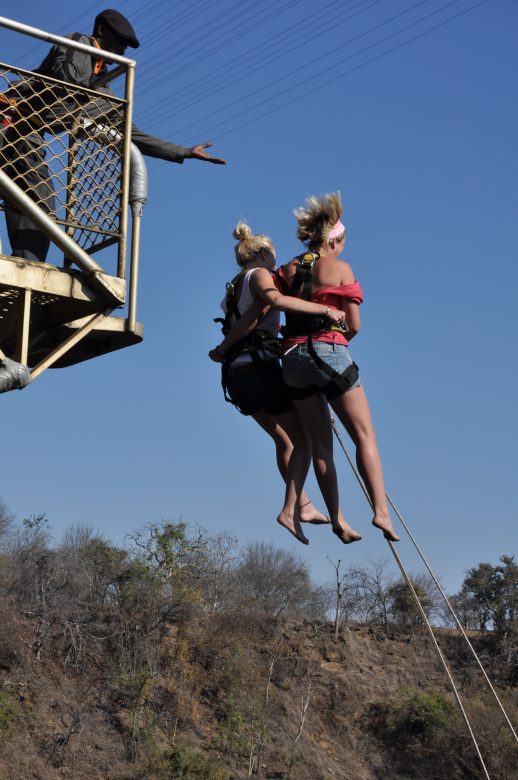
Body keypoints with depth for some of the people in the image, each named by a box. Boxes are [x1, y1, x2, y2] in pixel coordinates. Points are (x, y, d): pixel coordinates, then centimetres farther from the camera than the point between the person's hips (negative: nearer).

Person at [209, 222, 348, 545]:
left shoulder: (235, 288, 22)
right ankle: (290, 511, -7)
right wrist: (325, 310, -25)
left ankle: (302, 505, 21)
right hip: (260, 366, -8)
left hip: (236, 374, 8)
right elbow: (276, 300, -24)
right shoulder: (259, 275, -3)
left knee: (285, 440, 19)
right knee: (302, 440, 2)